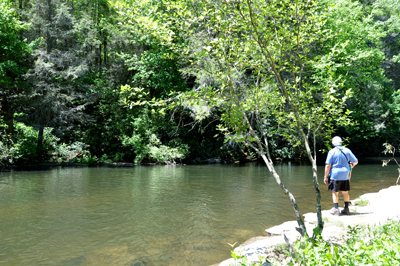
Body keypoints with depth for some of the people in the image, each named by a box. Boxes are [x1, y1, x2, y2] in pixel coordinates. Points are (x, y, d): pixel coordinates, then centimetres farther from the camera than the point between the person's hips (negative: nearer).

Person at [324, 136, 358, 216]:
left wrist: (326, 176, -5)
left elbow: (328, 165, -11)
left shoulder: (332, 152, -8)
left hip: (335, 175, -4)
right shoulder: (347, 151, 3)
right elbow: (355, 161, 10)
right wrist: (352, 165, 33)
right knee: (345, 192, 13)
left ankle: (336, 209, -1)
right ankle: (346, 209, 17)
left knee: (335, 192, 2)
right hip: (345, 175, 4)